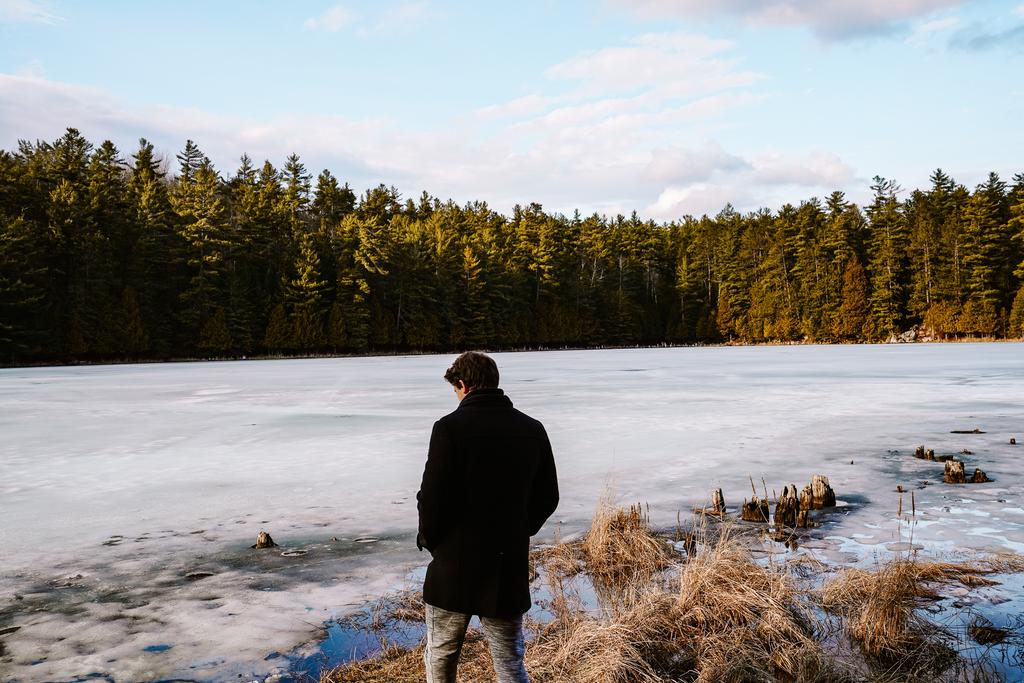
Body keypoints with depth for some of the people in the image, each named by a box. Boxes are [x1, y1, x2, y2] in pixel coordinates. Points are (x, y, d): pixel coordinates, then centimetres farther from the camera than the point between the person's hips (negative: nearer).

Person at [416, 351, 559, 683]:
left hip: (454, 566, -3)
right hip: (510, 567, 4)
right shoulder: (532, 430, 3)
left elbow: (432, 498, -15)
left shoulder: (450, 427, -13)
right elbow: (547, 498, 7)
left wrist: (429, 540, 3)